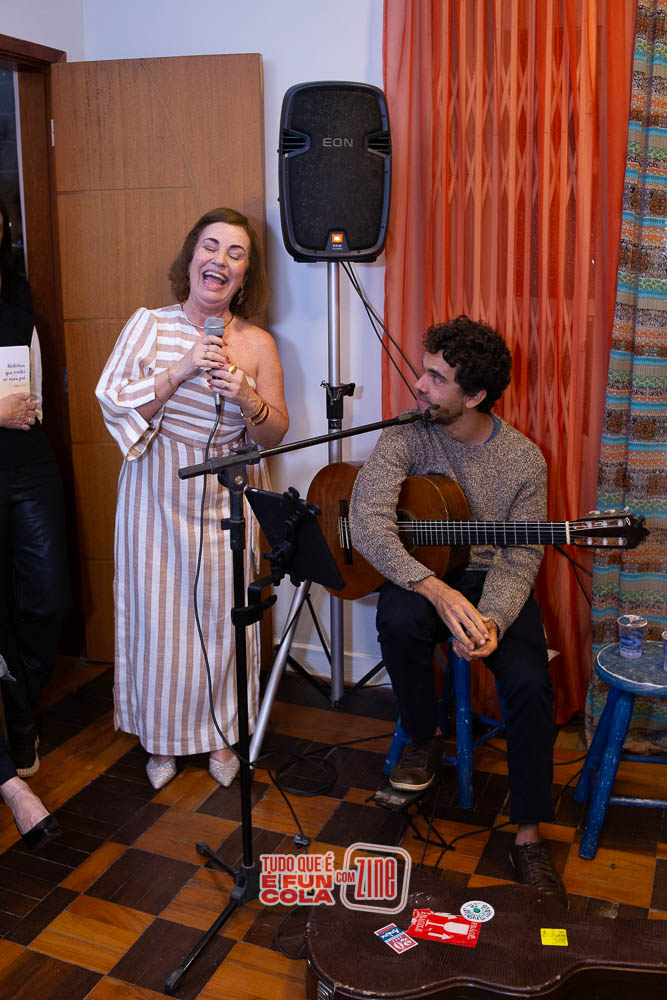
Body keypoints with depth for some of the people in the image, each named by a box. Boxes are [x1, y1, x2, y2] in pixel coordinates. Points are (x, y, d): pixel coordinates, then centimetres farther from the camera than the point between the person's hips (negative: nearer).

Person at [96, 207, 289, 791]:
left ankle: (220, 734, 26)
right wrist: (178, 373, -19)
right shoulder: (149, 325, -1)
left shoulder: (258, 344, 1)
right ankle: (162, 738, 25)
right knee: (158, 611, 4)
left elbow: (275, 435, 2)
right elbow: (112, 400, -7)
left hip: (225, 493, 1)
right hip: (158, 490, 0)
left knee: (221, 613, 4)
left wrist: (247, 399, -19)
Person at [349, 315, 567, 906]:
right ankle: (423, 740, -4)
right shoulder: (407, 437, -10)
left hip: (493, 582, 0)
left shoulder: (523, 459, -9)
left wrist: (490, 619, -29)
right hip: (418, 576, 0)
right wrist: (438, 592, -33)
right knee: (399, 621, -35)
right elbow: (367, 523, -22)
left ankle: (529, 836, -5)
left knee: (529, 682, -25)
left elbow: (521, 559, -8)